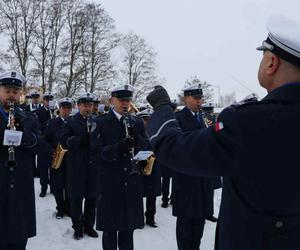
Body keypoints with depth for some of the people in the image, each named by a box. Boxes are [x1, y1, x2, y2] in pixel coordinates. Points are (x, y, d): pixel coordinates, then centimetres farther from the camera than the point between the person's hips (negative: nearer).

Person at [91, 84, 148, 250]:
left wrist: (137, 138, -17)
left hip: (132, 182, 3)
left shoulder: (137, 123, 8)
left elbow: (147, 149, 3)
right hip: (110, 183, -3)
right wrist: (117, 148, -26)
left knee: (128, 227, 14)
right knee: (110, 228, 8)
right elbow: (96, 153, -10)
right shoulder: (101, 123, -2)